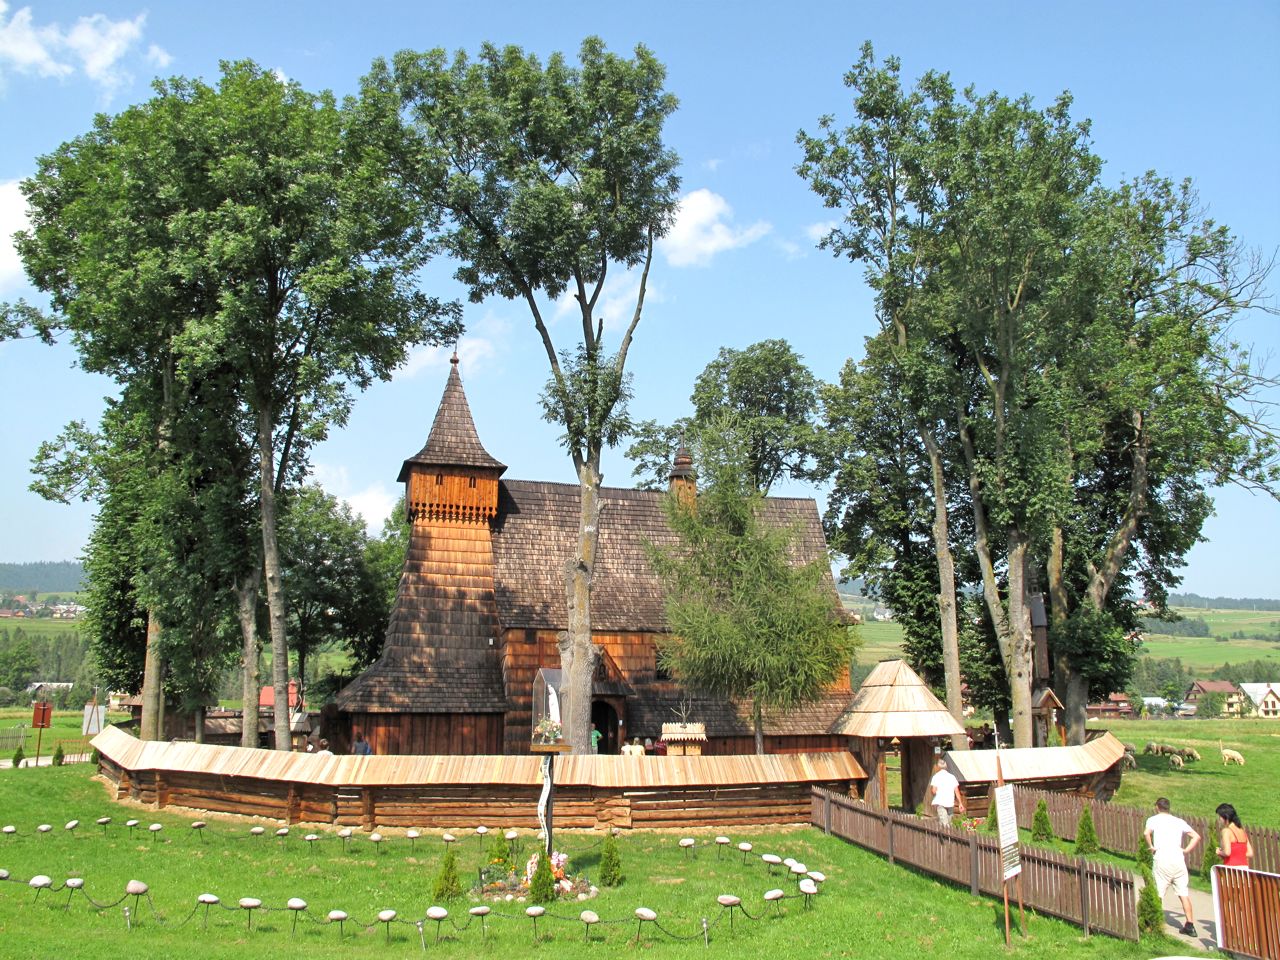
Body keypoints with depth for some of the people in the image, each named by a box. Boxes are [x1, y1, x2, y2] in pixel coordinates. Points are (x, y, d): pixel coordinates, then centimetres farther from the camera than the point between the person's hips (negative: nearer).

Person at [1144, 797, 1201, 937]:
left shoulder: (1154, 819, 5)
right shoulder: (1179, 821, 16)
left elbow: (1146, 832, -16)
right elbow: (1196, 836, 12)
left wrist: (1151, 847, -3)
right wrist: (1186, 850, 10)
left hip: (1162, 861, -3)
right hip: (1178, 860, 4)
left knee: (1157, 895, 3)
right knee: (1184, 894, 8)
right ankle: (1190, 925, 8)